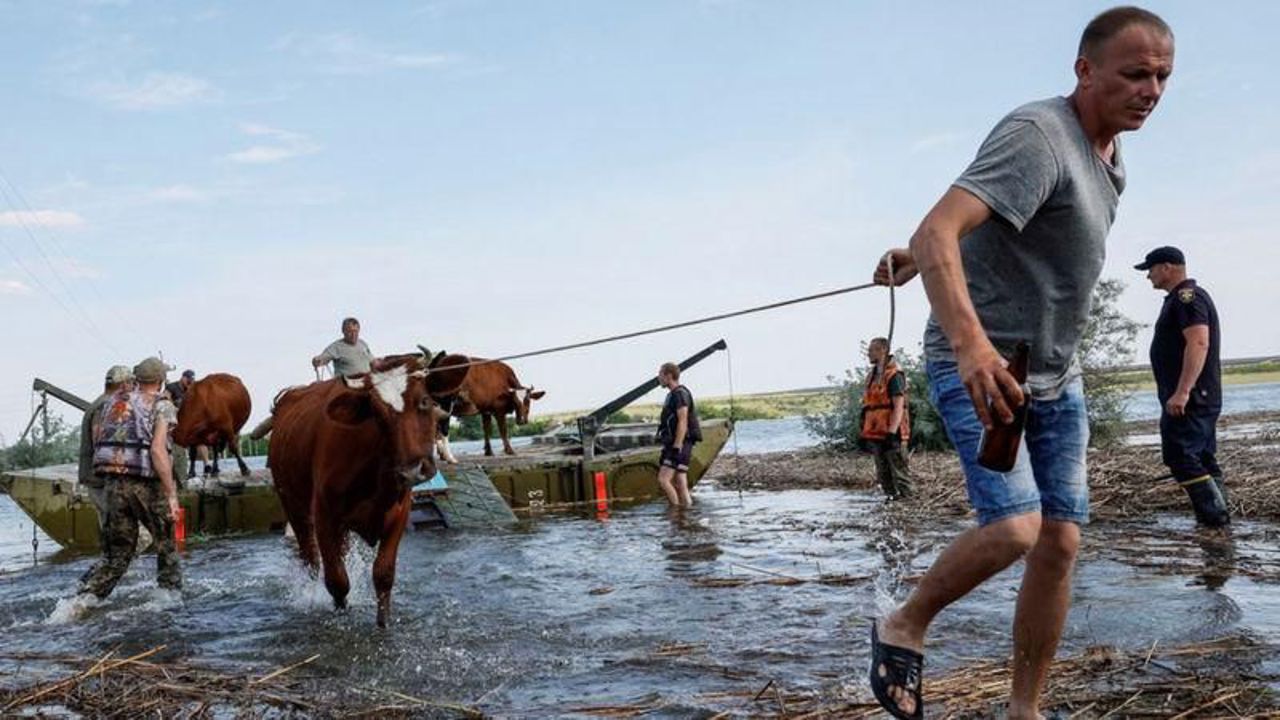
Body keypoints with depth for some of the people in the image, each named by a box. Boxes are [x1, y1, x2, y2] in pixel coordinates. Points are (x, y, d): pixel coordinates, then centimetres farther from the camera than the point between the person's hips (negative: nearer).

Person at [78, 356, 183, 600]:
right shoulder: (162, 406, -4)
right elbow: (158, 449, -16)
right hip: (146, 484, -5)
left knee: (118, 552, 13)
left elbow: (96, 442, 13)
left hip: (114, 482, 5)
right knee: (166, 543, 15)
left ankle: (84, 597, 0)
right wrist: (171, 495, -17)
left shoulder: (114, 401, 14)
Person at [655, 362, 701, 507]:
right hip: (673, 445, 10)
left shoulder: (680, 393, -11)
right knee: (681, 484, 6)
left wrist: (677, 447, -23)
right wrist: (670, 447, 22)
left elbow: (682, 422, -19)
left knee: (663, 479, -16)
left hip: (679, 445, -10)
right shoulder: (672, 395, 20)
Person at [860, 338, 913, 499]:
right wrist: (866, 431, 18)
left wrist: (892, 432, -25)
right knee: (883, 474, 13)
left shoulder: (894, 375, -12)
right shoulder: (871, 375, 16)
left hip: (891, 434, -9)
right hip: (876, 433, 9)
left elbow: (899, 405, -18)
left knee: (899, 472, -5)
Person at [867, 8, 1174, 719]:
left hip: (1055, 374, 9)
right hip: (976, 365, -9)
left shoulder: (1106, 155, 10)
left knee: (1060, 542, 5)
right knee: (1015, 527, -22)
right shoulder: (1038, 136, -21)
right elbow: (938, 232, -35)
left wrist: (919, 259, 24)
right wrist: (971, 344, -50)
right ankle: (903, 628, 5)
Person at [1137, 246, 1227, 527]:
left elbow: (1198, 343, -24)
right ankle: (1216, 513, 12)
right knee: (1203, 458, 10)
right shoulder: (1181, 299, 20)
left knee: (1179, 455, -13)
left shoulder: (1188, 297, -12)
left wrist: (1182, 392, -29)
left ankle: (1214, 513, -12)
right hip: (1199, 397, 11)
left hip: (1189, 398, -11)